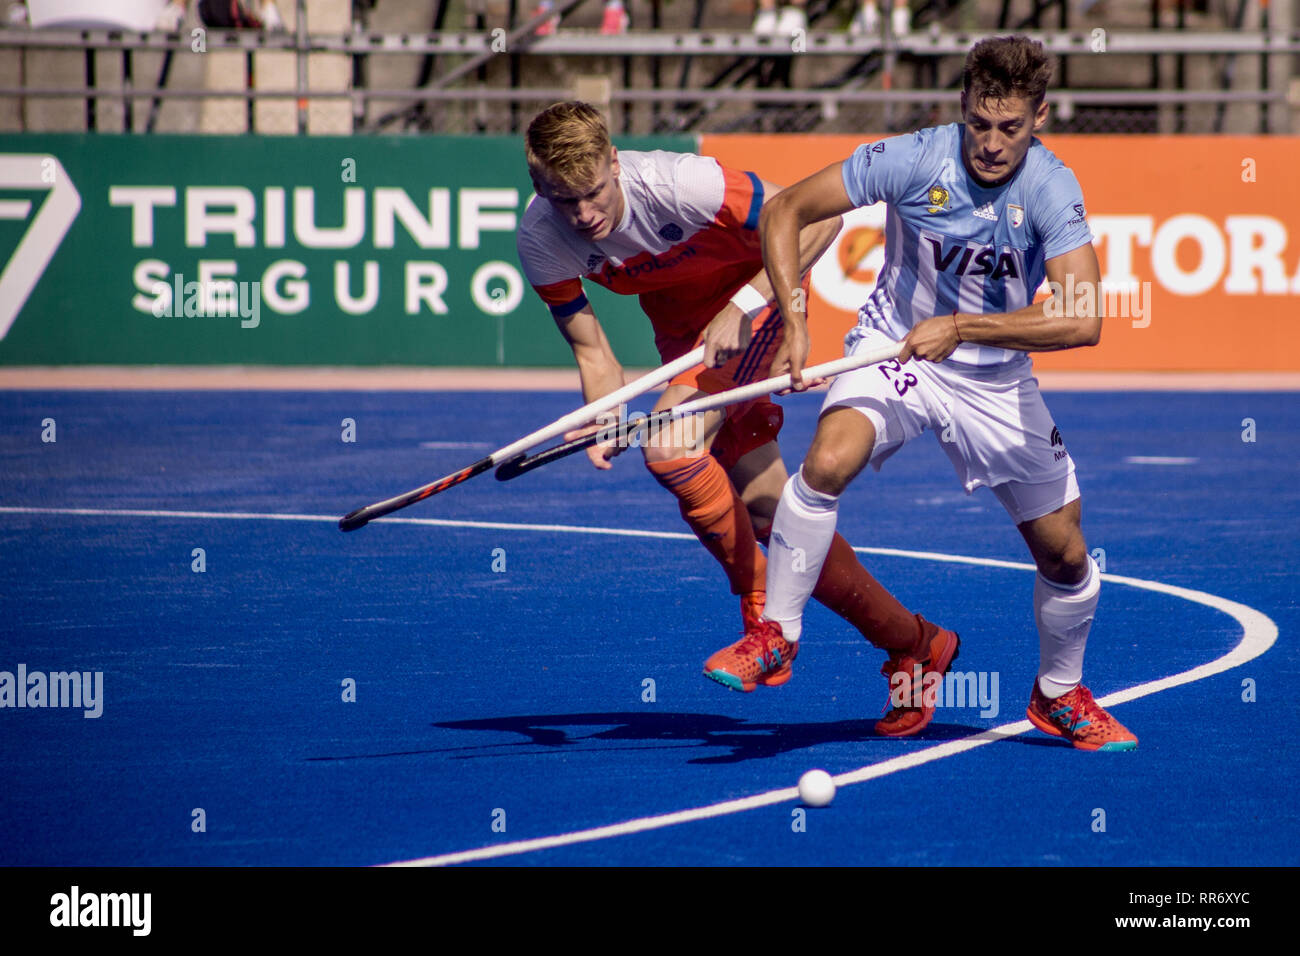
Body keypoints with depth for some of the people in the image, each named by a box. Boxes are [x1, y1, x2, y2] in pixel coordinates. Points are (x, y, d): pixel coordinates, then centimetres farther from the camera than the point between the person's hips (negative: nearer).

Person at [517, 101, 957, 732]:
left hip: (755, 295, -6)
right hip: (678, 320, 6)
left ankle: (768, 625, -11)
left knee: (670, 448, -27)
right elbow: (591, 350, -13)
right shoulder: (540, 240, -20)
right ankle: (912, 644, 15)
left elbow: (818, 217, -27)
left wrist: (743, 304, -35)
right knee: (764, 506, 4)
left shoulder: (679, 184, -34)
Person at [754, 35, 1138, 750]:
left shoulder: (1051, 189, -21)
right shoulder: (911, 161, -21)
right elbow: (783, 212, -11)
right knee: (827, 461, -31)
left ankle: (1059, 696, 32)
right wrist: (794, 325, -21)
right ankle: (776, 633, -15)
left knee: (1064, 554, 4)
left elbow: (1083, 321, -31)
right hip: (895, 351, -1)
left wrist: (962, 327, -35)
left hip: (996, 380, 1)